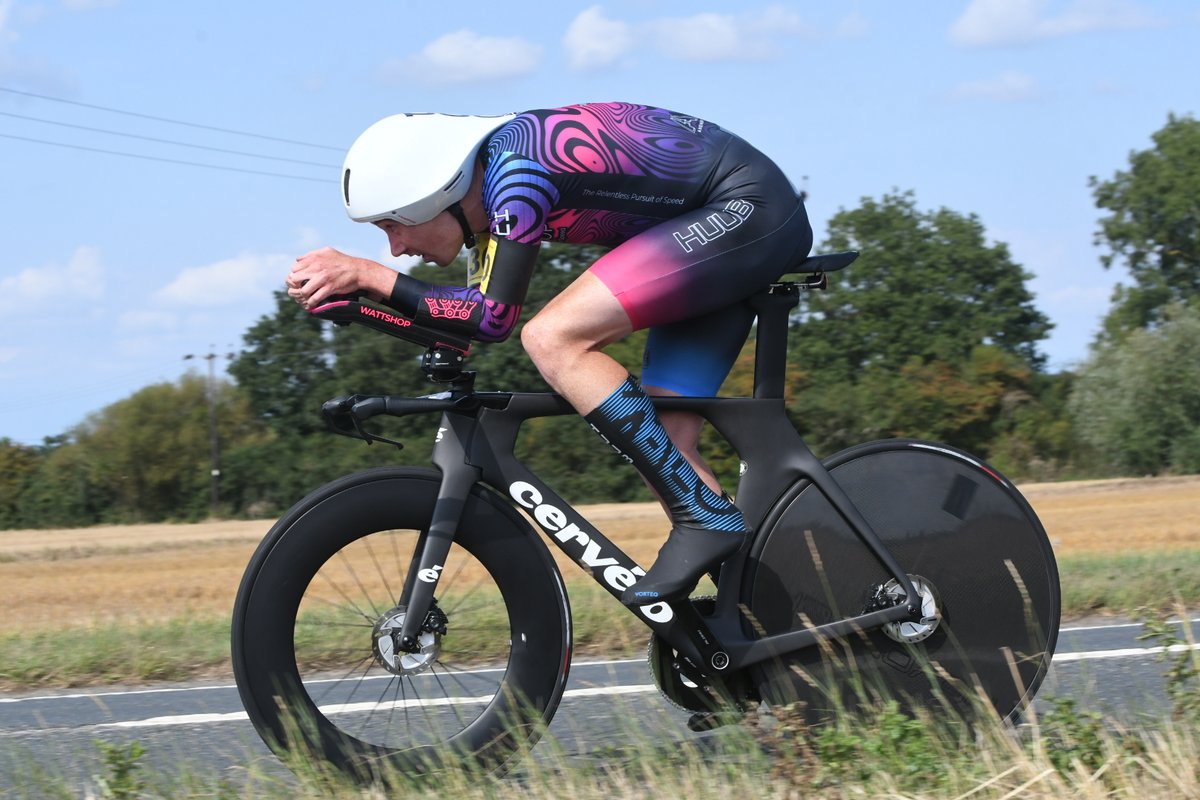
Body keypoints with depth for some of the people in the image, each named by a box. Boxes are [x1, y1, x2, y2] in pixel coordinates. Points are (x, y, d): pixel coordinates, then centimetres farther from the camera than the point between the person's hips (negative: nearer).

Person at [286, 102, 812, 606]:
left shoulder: (516, 168, -23)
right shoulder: (487, 185, 6)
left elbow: (494, 316, -25)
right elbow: (468, 321, 10)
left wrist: (368, 275, -22)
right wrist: (358, 291, -1)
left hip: (749, 207, -10)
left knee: (552, 339, -19)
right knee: (662, 436, 2)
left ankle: (706, 518, -19)